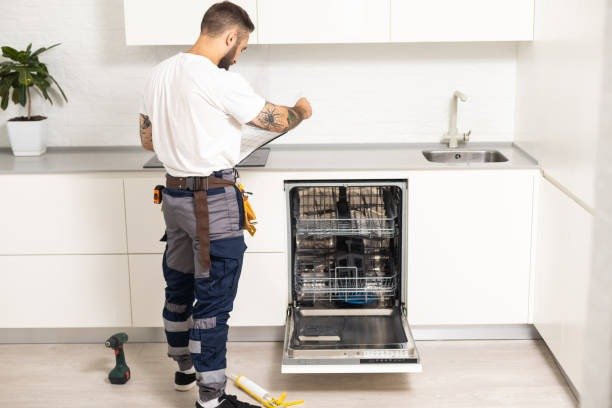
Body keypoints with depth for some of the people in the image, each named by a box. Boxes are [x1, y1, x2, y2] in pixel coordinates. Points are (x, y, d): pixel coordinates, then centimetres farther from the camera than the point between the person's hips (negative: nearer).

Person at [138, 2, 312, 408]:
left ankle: (185, 367, 38)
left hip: (175, 195, 9)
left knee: (179, 287, 20)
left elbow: (148, 139, 14)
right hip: (213, 202, -9)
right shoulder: (221, 82, -20)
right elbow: (278, 120, -11)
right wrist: (302, 110, 10)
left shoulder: (161, 73, 6)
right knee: (213, 300, 0)